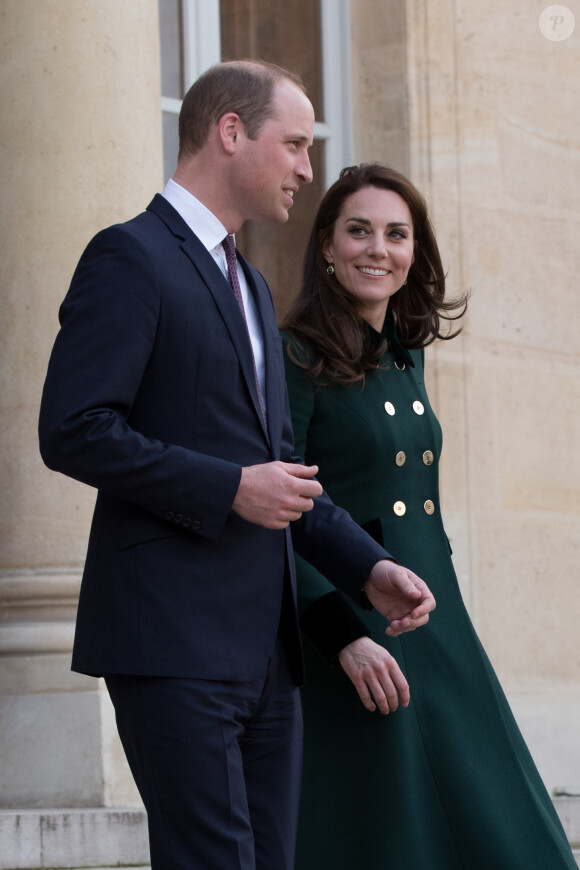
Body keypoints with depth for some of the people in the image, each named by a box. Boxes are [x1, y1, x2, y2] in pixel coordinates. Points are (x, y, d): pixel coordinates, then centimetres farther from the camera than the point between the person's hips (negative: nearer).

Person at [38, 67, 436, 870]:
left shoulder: (251, 288, 24)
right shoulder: (130, 257, -6)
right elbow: (74, 432, -16)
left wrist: (368, 568, 13)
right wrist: (231, 488, -16)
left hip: (264, 647, 9)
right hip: (172, 643, -9)